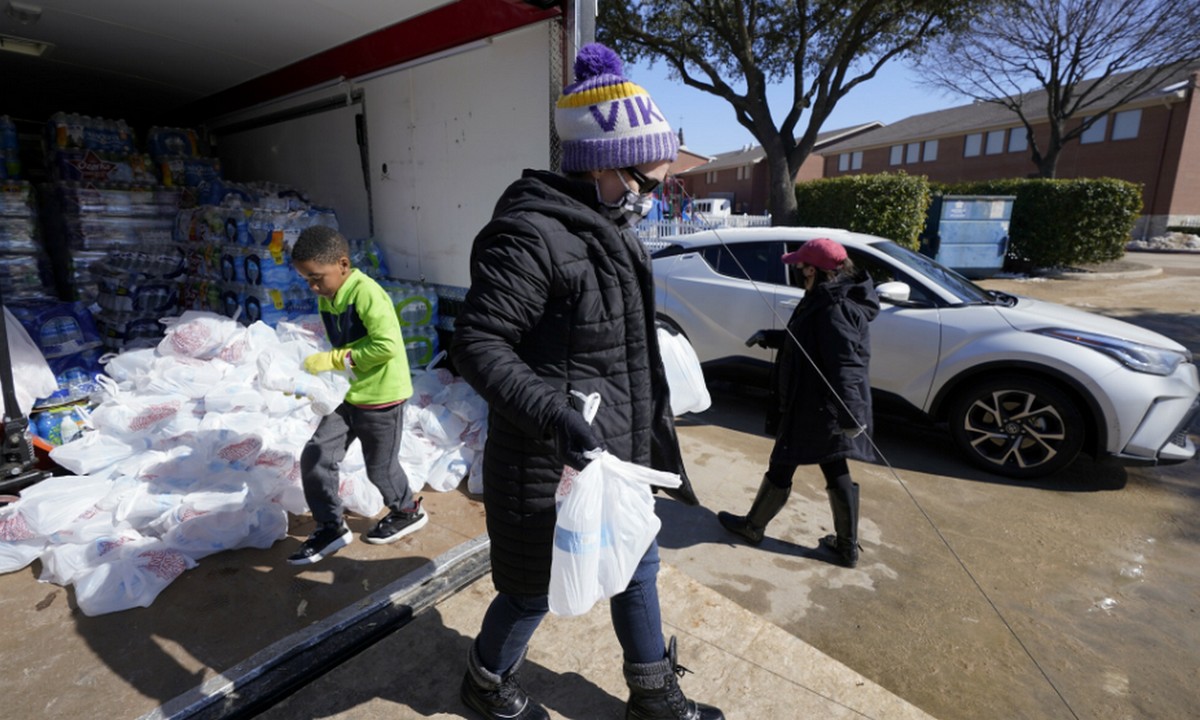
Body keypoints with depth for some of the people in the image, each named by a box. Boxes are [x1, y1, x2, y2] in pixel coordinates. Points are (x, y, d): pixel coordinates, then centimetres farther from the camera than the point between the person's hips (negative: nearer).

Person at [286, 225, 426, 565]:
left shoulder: (366, 292, -21)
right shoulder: (326, 299, 5)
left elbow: (386, 346, -29)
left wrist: (333, 360, -22)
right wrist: (321, 369, -3)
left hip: (381, 397, -8)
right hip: (348, 395, 8)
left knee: (380, 467, 9)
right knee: (315, 455, 3)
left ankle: (408, 511, 37)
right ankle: (330, 527, 20)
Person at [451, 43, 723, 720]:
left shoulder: (611, 232, 9)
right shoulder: (530, 233, -21)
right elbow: (477, 342, -25)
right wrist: (551, 410, -36)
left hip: (615, 452, 9)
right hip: (550, 463, -9)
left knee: (638, 568, 22)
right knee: (536, 590, 13)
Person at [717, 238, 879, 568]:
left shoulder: (833, 309, -23)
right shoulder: (834, 301, 9)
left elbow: (844, 364, -31)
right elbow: (806, 341, 22)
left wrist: (850, 413, -35)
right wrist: (769, 336, 16)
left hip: (813, 408, -10)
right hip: (828, 408, 10)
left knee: (781, 467, 8)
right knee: (836, 473, 16)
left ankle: (752, 526, 28)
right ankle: (846, 547, 28)